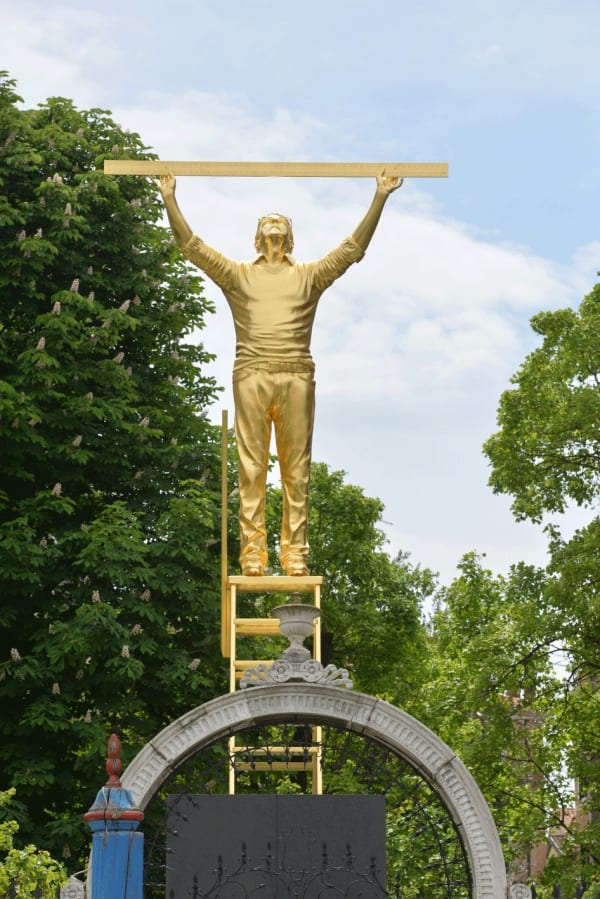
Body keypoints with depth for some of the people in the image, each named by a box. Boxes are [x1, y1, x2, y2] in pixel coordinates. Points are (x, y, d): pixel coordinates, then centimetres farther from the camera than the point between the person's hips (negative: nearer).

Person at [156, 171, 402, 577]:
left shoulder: (309, 276, 17)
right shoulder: (237, 275, 16)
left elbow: (354, 248, 10)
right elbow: (192, 246, 10)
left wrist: (379, 199, 4)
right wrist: (170, 200, 2)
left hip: (296, 378, 0)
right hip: (251, 377, 0)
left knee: (297, 471, 0)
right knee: (251, 470, -3)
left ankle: (296, 553, 2)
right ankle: (253, 552, -2)